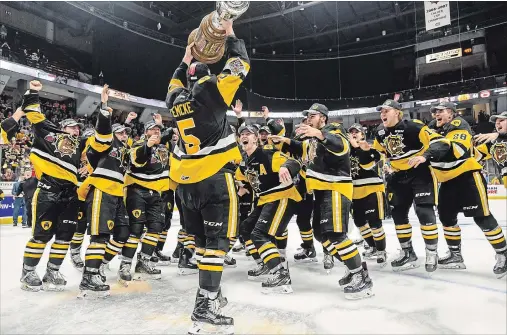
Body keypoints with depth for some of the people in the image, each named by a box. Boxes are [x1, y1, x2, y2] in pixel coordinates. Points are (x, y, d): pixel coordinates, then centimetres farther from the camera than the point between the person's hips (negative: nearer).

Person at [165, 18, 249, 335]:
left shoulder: (176, 98, 12)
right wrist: (231, 34, 20)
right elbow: (240, 65, 6)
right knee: (217, 239, -3)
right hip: (214, 177, -6)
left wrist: (185, 62, 44)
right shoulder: (211, 89, -3)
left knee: (203, 238, 15)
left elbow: (175, 83, 37)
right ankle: (205, 306, -4)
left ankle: (210, 293, 24)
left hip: (186, 181, 7)